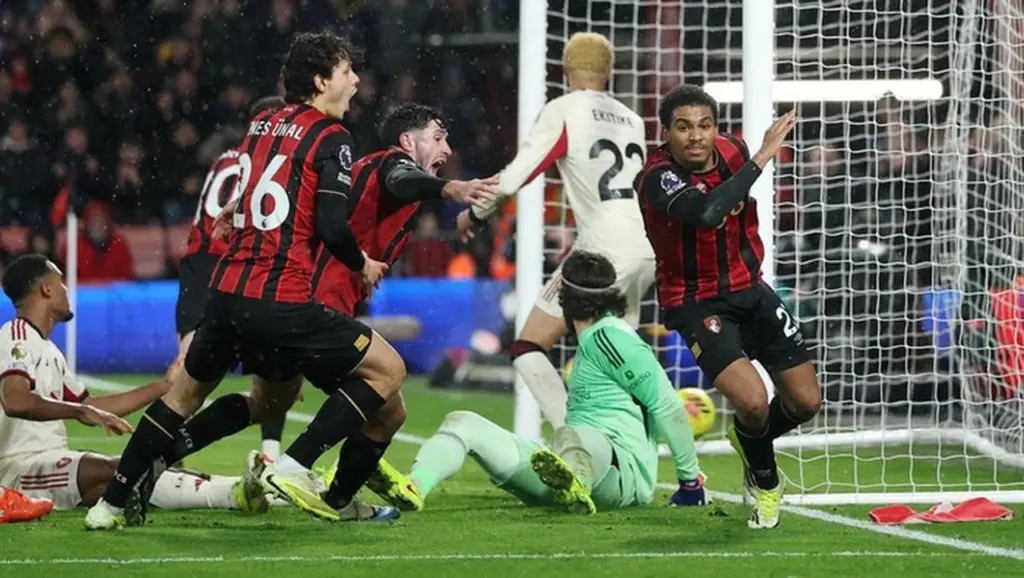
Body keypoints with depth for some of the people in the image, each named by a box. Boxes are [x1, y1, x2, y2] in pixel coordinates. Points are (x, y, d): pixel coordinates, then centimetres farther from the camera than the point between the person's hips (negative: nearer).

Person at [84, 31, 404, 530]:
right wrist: (362, 266, 6)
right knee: (387, 369, 3)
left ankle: (111, 503, 26)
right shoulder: (329, 137, -4)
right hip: (280, 302, -7)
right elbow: (332, 227, -12)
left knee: (186, 391, 26)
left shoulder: (261, 125, 17)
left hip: (227, 289, 7)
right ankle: (294, 467, -7)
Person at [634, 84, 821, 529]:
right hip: (696, 304, -6)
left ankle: (748, 439, 39)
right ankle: (765, 484, 8)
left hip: (748, 289, 6)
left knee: (806, 401, 5)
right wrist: (761, 159, -42)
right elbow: (705, 212, -47)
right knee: (752, 401, -24)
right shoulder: (658, 177, -26)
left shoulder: (732, 151, -6)